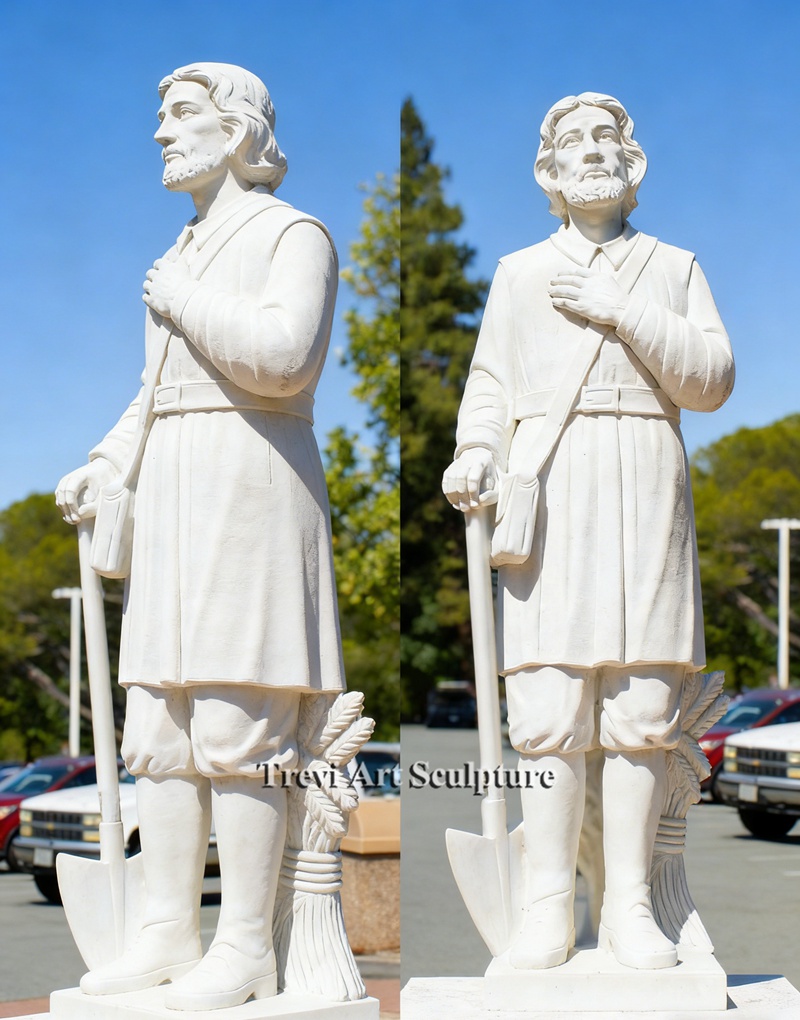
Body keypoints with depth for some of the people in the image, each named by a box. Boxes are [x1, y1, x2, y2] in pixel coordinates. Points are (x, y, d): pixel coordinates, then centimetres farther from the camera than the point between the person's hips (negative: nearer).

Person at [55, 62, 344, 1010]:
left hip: (252, 486, -8)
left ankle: (246, 946, -4)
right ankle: (169, 932, 9)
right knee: (159, 725, 4)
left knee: (234, 729, -11)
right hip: (176, 496, 8)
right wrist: (100, 469, 10)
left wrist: (182, 300, -8)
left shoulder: (294, 235, -4)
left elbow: (283, 358, -21)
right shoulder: (187, 251, 21)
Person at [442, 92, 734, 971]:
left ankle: (629, 906, -2)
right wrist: (474, 454, -8)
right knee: (547, 707, -9)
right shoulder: (518, 273, 22)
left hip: (644, 494, 0)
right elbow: (489, 387, 12)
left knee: (641, 708, -6)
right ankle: (548, 909, -6)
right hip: (547, 494, 0)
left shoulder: (674, 268, 20)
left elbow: (710, 380, 6)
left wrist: (624, 311, -4)